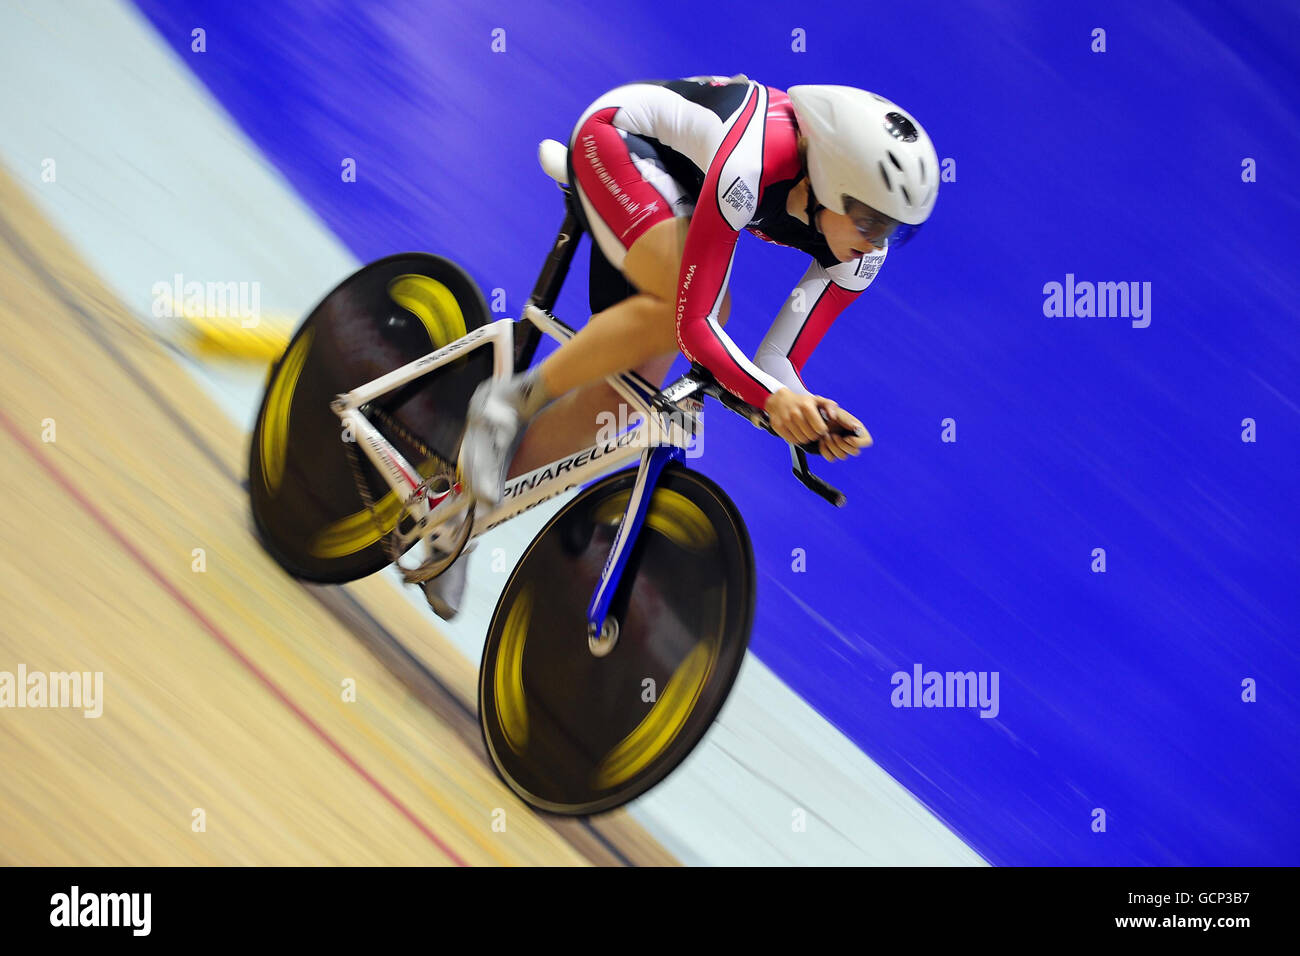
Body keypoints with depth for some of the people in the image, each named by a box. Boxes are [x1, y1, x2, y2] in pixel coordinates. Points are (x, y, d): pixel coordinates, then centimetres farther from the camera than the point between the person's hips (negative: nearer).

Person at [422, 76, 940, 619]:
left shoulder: (861, 246, -20)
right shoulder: (751, 163, -41)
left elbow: (776, 365, -16)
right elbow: (693, 321, -39)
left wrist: (810, 413, -36)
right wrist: (772, 396, -49)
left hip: (677, 186, 6)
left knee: (622, 389, -2)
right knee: (691, 302, -34)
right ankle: (511, 401, -13)